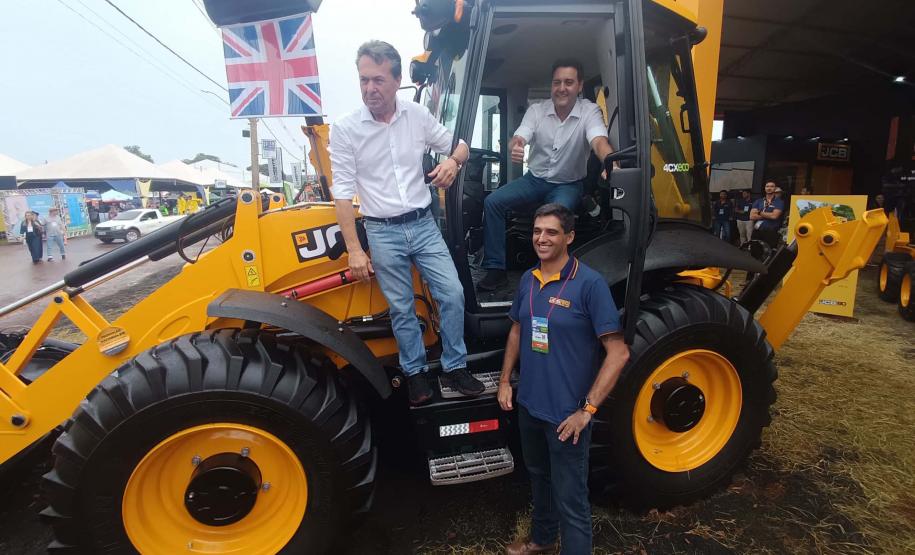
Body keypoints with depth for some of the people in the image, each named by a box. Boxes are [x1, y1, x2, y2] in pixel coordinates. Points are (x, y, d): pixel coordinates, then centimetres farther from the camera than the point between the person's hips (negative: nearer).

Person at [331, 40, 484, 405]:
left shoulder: (418, 115, 1)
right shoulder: (345, 129, -7)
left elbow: (460, 146, 12)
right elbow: (343, 193, -7)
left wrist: (452, 160, -13)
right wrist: (354, 250, -10)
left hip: (423, 224, 2)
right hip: (383, 232, -2)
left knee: (452, 294, 0)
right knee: (402, 308, 7)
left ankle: (454, 368, 18)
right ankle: (415, 373, 26)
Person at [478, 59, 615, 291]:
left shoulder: (589, 111, -11)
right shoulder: (537, 110, -4)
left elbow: (599, 142, -30)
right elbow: (518, 138, -19)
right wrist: (515, 147, -47)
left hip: (568, 184, -3)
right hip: (535, 179, 3)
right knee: (492, 202, -18)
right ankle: (496, 269, -14)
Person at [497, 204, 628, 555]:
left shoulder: (589, 283, -18)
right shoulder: (528, 280, 1)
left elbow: (618, 353, -19)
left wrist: (587, 409, -20)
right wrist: (505, 380, 9)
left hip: (567, 414, -6)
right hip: (529, 405, 7)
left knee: (570, 499, 7)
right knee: (539, 478, 27)